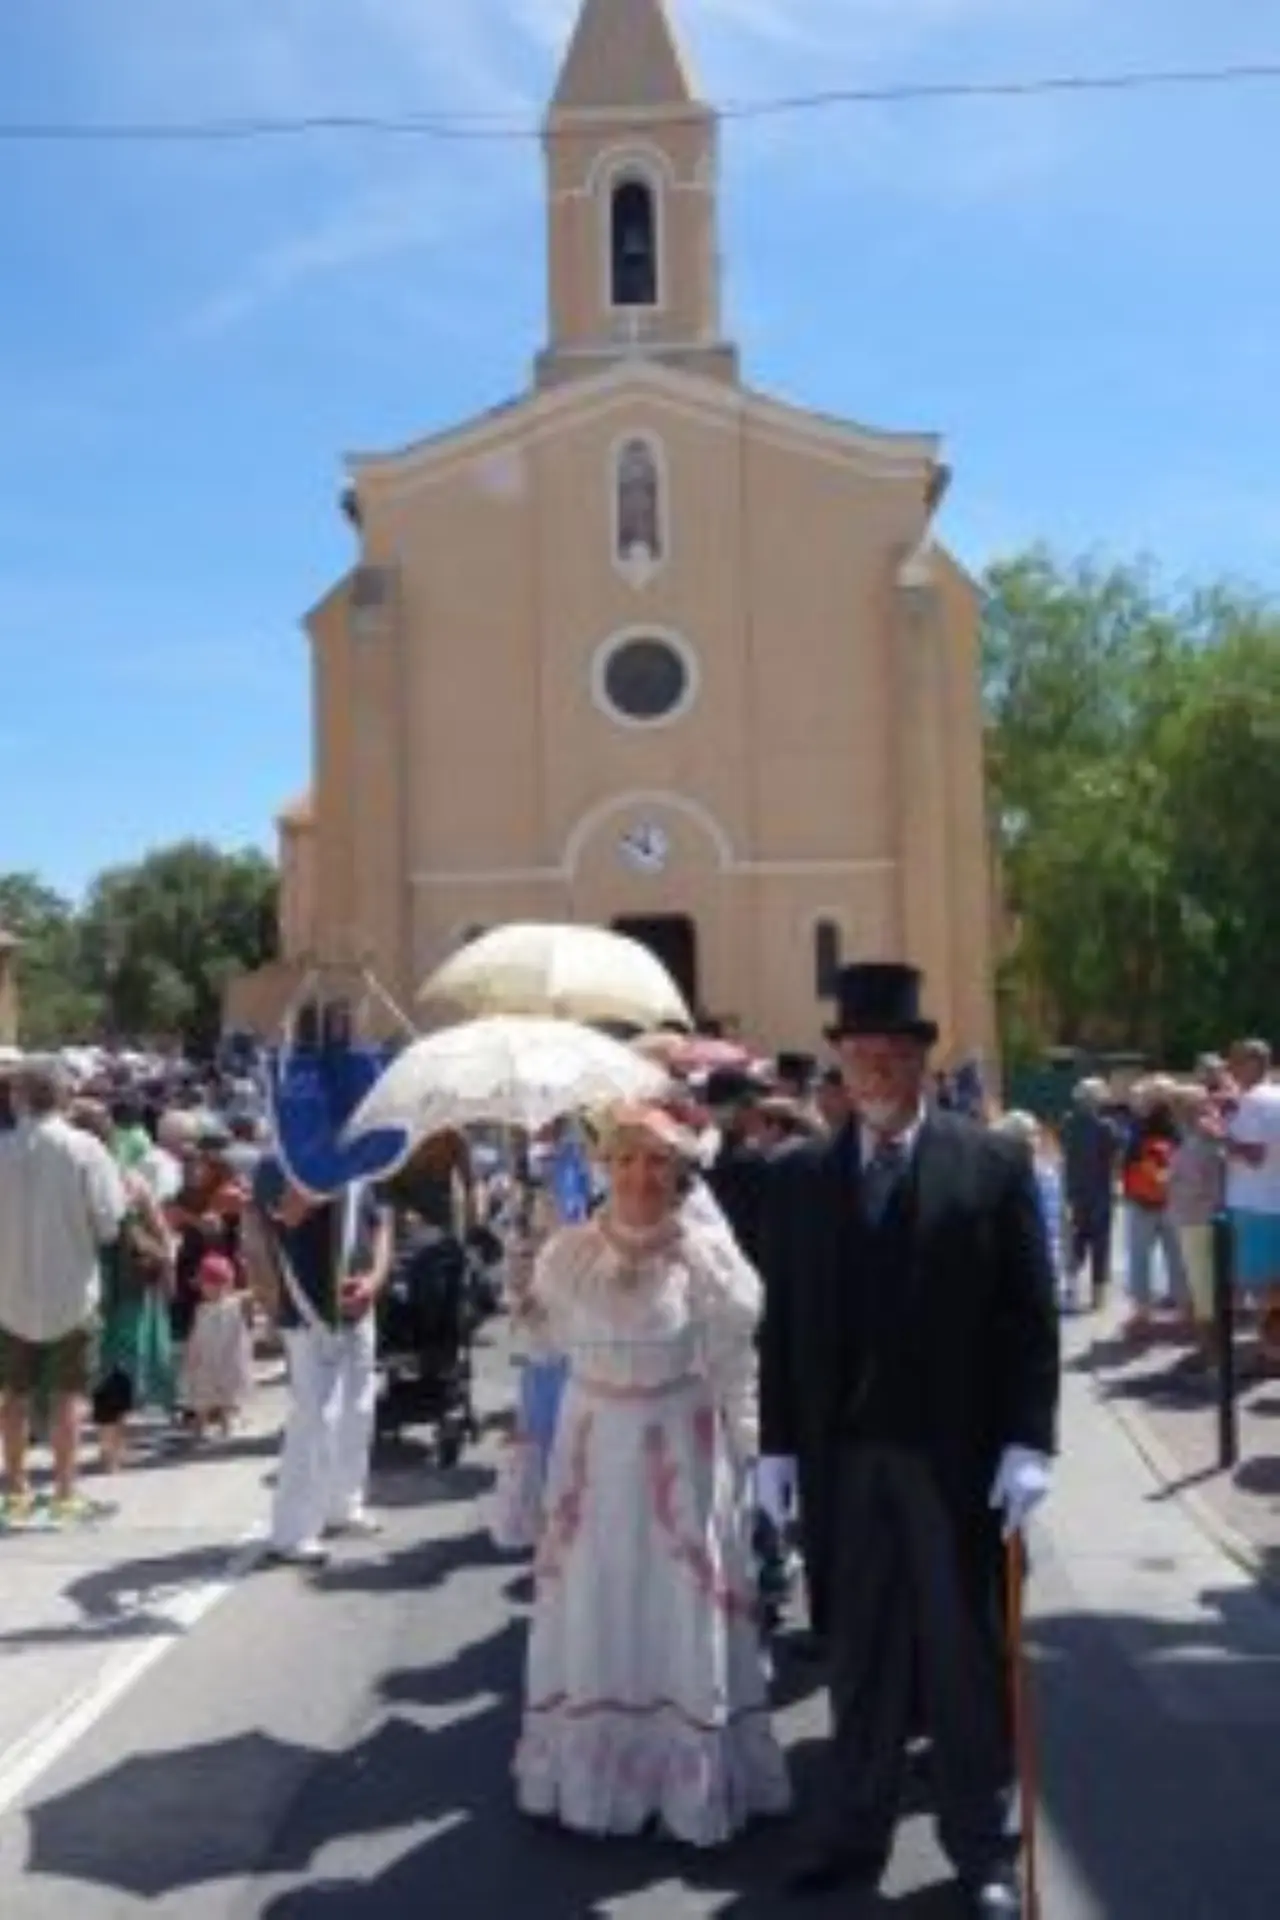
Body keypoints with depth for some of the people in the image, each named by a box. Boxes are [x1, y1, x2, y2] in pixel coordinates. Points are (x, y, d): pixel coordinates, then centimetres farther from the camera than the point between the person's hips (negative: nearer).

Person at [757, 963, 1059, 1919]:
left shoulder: (996, 1163, -3)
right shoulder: (799, 1178, 4)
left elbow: (1031, 1315, -5)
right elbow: (783, 1323, 5)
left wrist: (1029, 1443, -11)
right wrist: (778, 1445, 2)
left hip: (959, 1455, -2)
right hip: (843, 1458, 2)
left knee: (968, 1659, 11)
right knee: (860, 1660, 14)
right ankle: (856, 1835, 28)